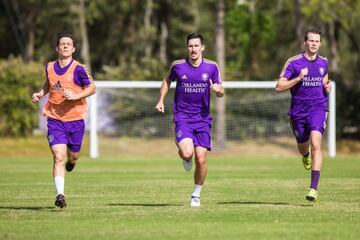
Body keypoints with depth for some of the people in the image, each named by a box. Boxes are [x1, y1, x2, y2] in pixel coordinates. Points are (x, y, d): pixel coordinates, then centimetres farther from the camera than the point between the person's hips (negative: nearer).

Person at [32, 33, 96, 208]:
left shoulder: (78, 69, -8)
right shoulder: (50, 67, 3)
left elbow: (92, 88, -3)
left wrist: (76, 96, -18)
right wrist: (40, 94, 6)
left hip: (75, 119, -1)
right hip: (55, 120, 1)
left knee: (73, 156, 13)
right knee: (58, 157, -13)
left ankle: (71, 162, 52)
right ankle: (60, 195, -15)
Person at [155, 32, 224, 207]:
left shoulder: (212, 67, 1)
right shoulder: (177, 66, -1)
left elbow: (221, 93, 8)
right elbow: (167, 80, 19)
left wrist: (218, 90, -15)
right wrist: (161, 100, 8)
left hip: (203, 119, 1)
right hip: (182, 117, -1)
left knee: (201, 159, -5)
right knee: (187, 153, -23)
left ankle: (196, 195, 14)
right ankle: (184, 158, 16)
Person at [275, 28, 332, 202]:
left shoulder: (324, 62, 6)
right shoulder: (293, 62, -6)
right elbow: (279, 87, -9)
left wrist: (327, 87, 5)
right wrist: (298, 78, -20)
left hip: (318, 109, 0)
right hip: (298, 111, 0)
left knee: (316, 144, -20)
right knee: (302, 147, 15)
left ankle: (314, 188, -23)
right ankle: (306, 155, 58)